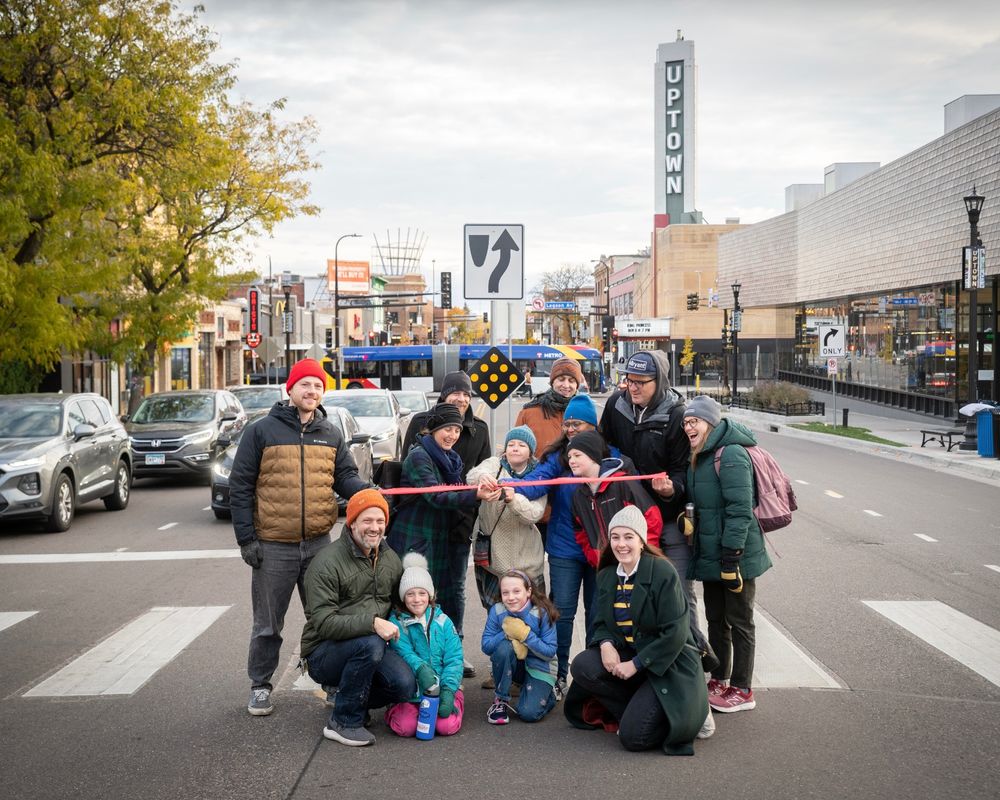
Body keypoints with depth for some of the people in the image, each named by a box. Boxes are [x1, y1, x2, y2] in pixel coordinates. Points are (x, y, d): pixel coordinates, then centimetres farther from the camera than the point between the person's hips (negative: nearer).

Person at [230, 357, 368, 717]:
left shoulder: (331, 434, 9)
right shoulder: (263, 431, -3)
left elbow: (345, 476, 6)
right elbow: (240, 486, -3)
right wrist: (246, 538, -8)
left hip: (318, 543, 3)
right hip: (273, 547, -3)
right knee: (268, 623, 8)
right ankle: (260, 685, 22)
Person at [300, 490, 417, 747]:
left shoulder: (390, 559, 8)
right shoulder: (327, 563, -14)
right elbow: (324, 623, -22)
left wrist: (392, 628, 1)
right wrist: (372, 623, -32)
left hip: (373, 645, 5)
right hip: (323, 653, -5)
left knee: (406, 686, -21)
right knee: (370, 645, -36)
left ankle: (357, 701, 11)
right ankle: (343, 723, -17)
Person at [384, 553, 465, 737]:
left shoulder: (442, 621, 4)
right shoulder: (396, 622, -1)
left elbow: (454, 659, -2)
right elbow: (404, 652, -16)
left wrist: (448, 690, -17)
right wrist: (420, 669, -38)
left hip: (445, 686, 1)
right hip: (411, 692, -1)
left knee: (447, 726, -21)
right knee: (406, 727, -22)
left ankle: (453, 702, 13)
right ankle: (394, 711, 13)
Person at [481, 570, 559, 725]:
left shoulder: (542, 613, -20)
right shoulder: (497, 612, -13)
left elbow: (550, 652, -18)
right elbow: (486, 646, -13)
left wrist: (525, 634, -29)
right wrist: (507, 634, -28)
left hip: (539, 668, -2)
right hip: (512, 666, 2)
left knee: (529, 713, -21)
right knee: (503, 647, -31)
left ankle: (549, 692, 16)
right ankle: (501, 700, -11)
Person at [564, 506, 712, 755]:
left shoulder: (662, 571, -15)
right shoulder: (606, 577, 6)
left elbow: (676, 632, -19)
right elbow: (602, 622, 9)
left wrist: (636, 664, -19)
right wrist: (605, 643, -16)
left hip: (669, 664, -6)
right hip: (628, 655, 6)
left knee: (632, 736, -18)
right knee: (582, 666, -20)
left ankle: (692, 711, 7)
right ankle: (636, 708, -2)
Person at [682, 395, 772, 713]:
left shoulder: (731, 455, -19)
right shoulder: (699, 458, 11)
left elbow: (740, 509, -23)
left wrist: (731, 555, -24)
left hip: (735, 555, -9)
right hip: (711, 554, 9)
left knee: (739, 622, 3)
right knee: (715, 619, 17)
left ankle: (742, 691, 13)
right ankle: (718, 681, 30)